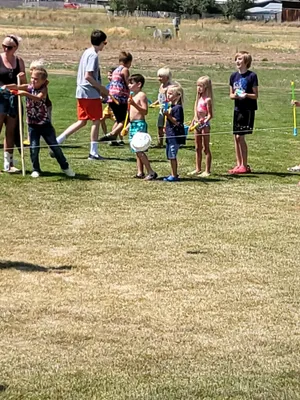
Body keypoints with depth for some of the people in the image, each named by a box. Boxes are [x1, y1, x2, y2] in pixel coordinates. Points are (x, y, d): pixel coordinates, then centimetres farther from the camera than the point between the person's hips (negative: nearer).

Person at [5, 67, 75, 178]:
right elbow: (16, 87, -18)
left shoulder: (44, 89, -12)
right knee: (34, 148, 0)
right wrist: (6, 86, -38)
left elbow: (38, 98, -33)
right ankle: (36, 170, 15)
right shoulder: (28, 87, -2)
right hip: (32, 124, 2)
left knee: (55, 146, 5)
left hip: (45, 124, -2)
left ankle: (65, 167, 18)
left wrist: (26, 94, -48)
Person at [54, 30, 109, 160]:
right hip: (91, 93, -9)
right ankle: (93, 152, 1)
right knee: (96, 121, -1)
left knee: (82, 122, 13)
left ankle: (56, 141, 8)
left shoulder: (86, 53, 15)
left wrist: (100, 89, 19)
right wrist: (102, 88, -14)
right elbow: (88, 76, -21)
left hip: (81, 92, 9)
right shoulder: (93, 55, -14)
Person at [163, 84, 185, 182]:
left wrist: (168, 115, -26)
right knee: (170, 155, 14)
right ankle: (173, 174, 22)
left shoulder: (178, 107, -16)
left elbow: (177, 122, -22)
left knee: (172, 155, -7)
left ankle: (174, 175, -2)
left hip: (175, 136, -10)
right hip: (170, 135, 10)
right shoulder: (171, 106, 14)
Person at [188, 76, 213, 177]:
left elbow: (210, 115, -15)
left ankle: (207, 171, 1)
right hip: (197, 125, 8)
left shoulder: (208, 100, -12)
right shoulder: (199, 98, 12)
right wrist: (192, 123, 16)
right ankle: (198, 169, 21)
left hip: (204, 125, -8)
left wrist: (204, 121, -28)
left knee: (206, 148, -3)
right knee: (198, 148, 13)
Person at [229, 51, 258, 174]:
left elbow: (255, 95, -6)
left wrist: (246, 95, -25)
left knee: (240, 137, -8)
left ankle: (245, 166, 1)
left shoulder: (252, 76, -8)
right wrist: (235, 95, -10)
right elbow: (231, 95, 12)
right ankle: (239, 164, 16)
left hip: (248, 110, -6)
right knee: (236, 137, 7)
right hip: (237, 109, 6)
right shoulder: (234, 76, 9)